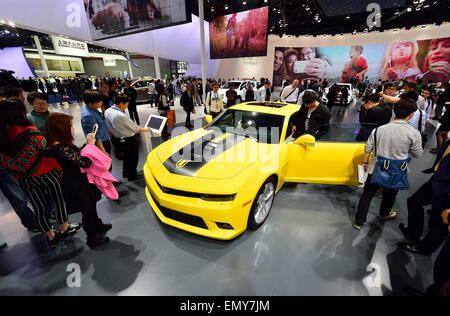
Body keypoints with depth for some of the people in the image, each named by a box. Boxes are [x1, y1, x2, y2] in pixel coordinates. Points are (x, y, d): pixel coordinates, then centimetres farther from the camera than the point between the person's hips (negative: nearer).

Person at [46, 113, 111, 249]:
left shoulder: (61, 145, -1)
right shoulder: (62, 148, -30)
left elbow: (78, 156, 5)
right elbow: (85, 162, -29)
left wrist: (88, 144, -4)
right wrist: (90, 144, -20)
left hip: (79, 182, 9)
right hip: (76, 186, -9)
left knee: (91, 207, 27)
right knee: (87, 212, 9)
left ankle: (98, 226, 48)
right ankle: (92, 239, 29)